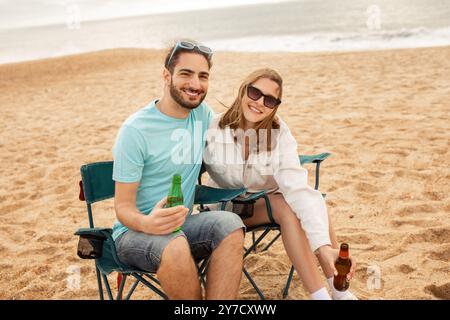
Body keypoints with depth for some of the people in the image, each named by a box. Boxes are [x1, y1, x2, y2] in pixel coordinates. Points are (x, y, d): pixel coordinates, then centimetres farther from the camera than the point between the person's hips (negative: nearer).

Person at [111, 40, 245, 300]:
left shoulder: (202, 113, 3)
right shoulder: (135, 130, -14)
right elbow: (123, 207, -13)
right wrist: (146, 223, -36)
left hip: (180, 226, 5)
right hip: (135, 231, -5)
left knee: (230, 224, -26)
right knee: (175, 247, -37)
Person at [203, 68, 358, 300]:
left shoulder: (279, 133, -15)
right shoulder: (214, 128, -17)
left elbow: (296, 186, -27)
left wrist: (323, 244, -40)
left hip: (267, 200, 3)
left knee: (313, 199, -26)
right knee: (287, 207, -29)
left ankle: (339, 290, -19)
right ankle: (321, 294, -25)